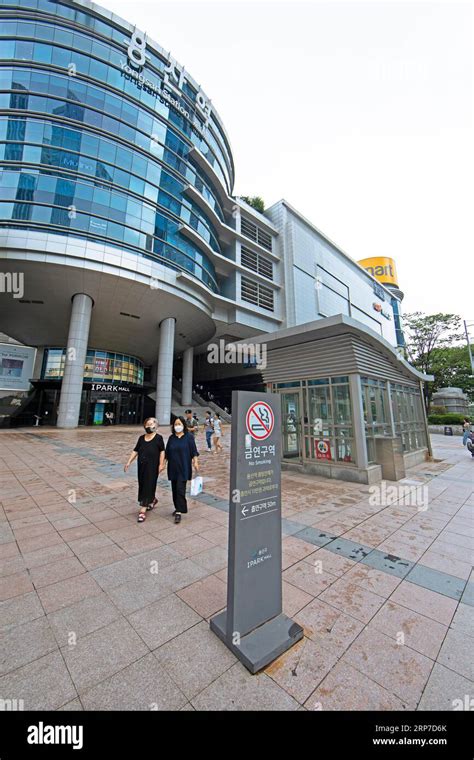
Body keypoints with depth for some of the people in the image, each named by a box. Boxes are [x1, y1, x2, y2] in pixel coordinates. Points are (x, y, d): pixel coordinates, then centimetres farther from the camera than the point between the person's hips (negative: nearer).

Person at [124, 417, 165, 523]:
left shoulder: (158, 438, -8)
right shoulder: (141, 438, 7)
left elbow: (162, 451, -8)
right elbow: (135, 451, 8)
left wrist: (161, 464, -12)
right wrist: (129, 462, 1)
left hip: (152, 467, -6)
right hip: (142, 466, 6)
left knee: (148, 486, -3)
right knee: (142, 485, 16)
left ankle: (143, 510, 5)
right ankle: (153, 500, 41)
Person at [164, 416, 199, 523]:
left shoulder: (189, 436, -5)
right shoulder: (171, 437, 7)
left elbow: (194, 451, -6)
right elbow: (167, 452, 12)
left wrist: (195, 462, -14)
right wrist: (163, 463, 9)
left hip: (184, 468, -4)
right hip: (173, 468, 5)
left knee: (180, 489, -7)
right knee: (174, 489, 12)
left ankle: (179, 512, 1)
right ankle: (177, 508, 28)